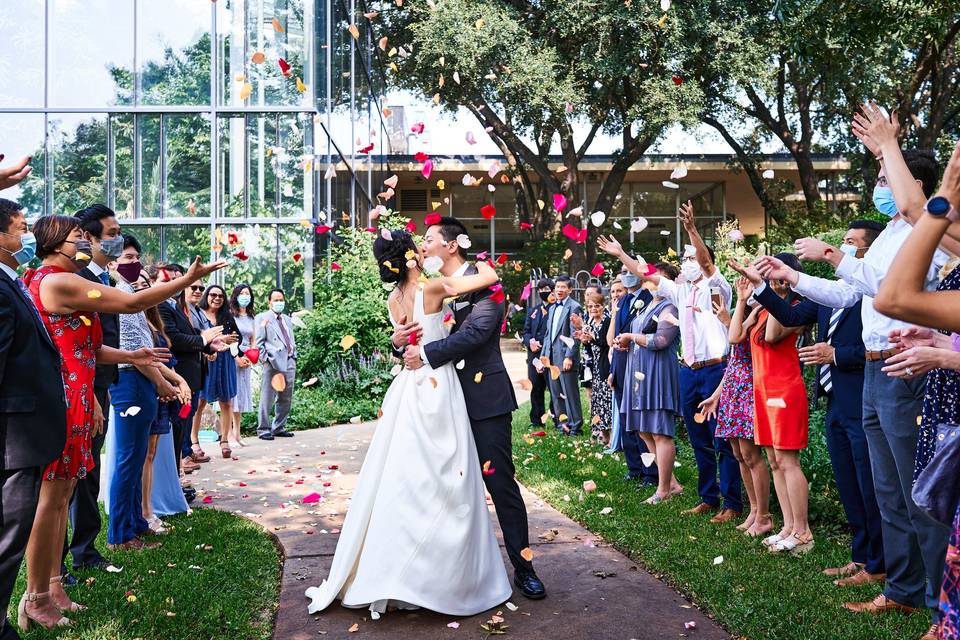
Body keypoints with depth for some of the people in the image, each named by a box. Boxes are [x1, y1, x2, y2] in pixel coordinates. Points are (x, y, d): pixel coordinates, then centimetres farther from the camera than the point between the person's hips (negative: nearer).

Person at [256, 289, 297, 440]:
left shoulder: (288, 320, 22)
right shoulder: (262, 318, 2)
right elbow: (259, 342, -3)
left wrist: (294, 358, 14)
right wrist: (266, 360, -10)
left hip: (289, 363, 6)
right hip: (273, 363, -6)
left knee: (286, 399, 9)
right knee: (267, 399, -6)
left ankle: (279, 428, 19)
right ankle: (263, 429, 1)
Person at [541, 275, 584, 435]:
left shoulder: (574, 307, -8)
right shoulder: (552, 308, 18)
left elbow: (575, 336, -14)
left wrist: (569, 357, -19)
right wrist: (544, 353, 14)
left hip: (565, 357, -8)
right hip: (552, 358, 8)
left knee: (570, 393, -3)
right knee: (556, 393, 12)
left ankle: (574, 426, 5)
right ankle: (561, 424, 21)